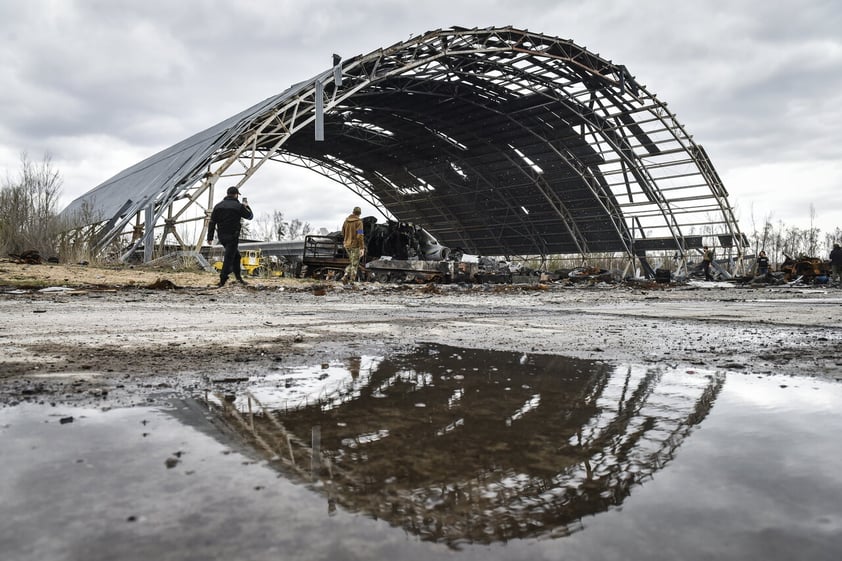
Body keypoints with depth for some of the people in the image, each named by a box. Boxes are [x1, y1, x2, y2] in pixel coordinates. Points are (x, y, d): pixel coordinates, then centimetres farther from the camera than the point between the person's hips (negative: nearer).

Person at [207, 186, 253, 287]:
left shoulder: (218, 206, 8)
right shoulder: (238, 206, -8)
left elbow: (212, 222, 6)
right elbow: (250, 216, 5)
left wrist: (210, 237, 8)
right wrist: (246, 206, 22)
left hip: (221, 236, 6)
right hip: (232, 236, -6)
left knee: (236, 256, 20)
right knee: (229, 257, -4)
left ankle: (238, 277, 23)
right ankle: (222, 280, -6)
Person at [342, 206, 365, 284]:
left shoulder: (346, 220, 6)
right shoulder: (359, 222, -14)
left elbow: (343, 233, 15)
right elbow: (360, 236, -21)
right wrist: (362, 248, -21)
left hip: (347, 245, 6)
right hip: (356, 245, -6)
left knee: (352, 263, 19)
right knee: (354, 264, 3)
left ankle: (345, 277, 1)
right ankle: (351, 282, 3)